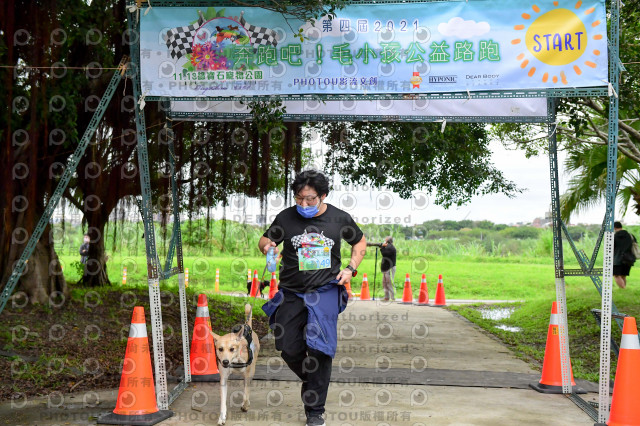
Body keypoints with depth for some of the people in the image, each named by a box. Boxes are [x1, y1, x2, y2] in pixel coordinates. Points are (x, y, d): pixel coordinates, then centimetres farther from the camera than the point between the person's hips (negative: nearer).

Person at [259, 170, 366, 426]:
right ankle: (311, 383, 35)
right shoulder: (286, 218, -1)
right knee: (289, 349, 2)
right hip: (292, 293, 2)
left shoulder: (340, 219, -1)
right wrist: (266, 246, -16)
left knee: (319, 348, -8)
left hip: (325, 292, -2)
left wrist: (351, 268, 1)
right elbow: (265, 240, 9)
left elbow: (360, 242, 16)